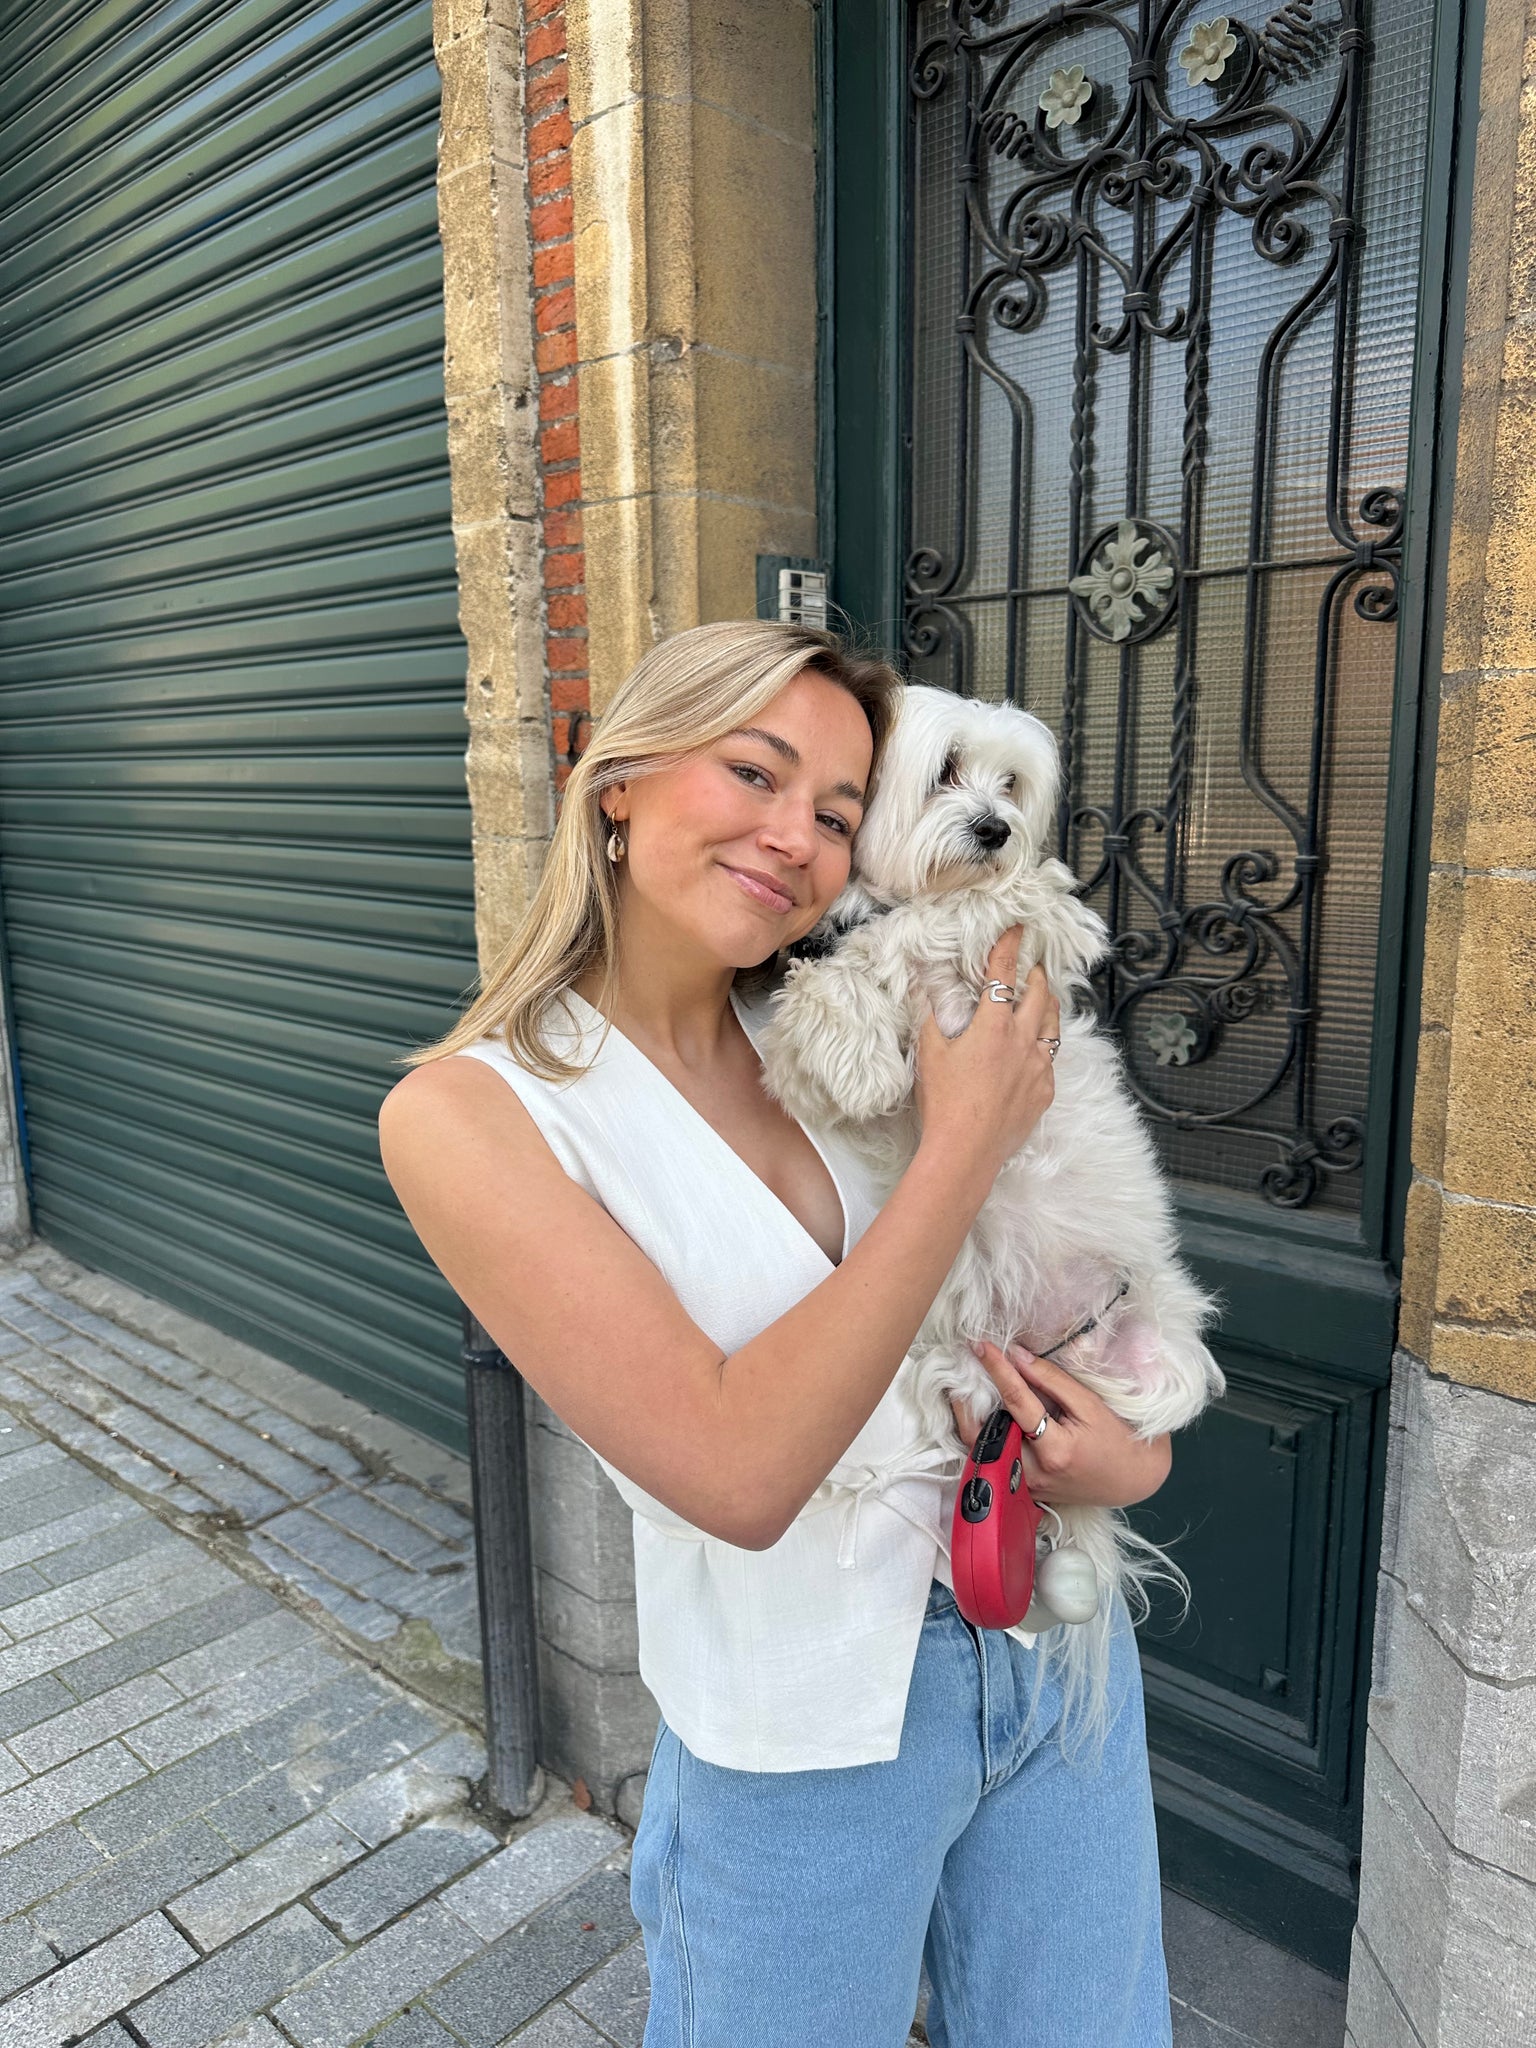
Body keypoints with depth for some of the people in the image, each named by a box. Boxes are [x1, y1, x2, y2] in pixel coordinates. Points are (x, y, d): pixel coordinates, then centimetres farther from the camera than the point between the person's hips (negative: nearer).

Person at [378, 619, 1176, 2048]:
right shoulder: (468, 1112, -18)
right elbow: (736, 1473, -26)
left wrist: (1135, 1452, -11)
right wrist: (966, 1142, -23)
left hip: (1060, 1648, 5)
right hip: (810, 1738, -4)